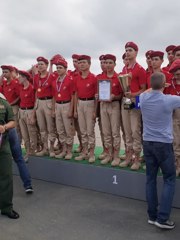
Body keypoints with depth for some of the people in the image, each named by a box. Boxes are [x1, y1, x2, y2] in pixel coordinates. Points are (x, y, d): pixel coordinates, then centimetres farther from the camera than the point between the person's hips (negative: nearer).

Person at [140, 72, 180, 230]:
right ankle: (162, 218, 5)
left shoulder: (143, 98, -1)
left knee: (151, 179, 11)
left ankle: (152, 215, 20)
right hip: (164, 144, -4)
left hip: (147, 142, 5)